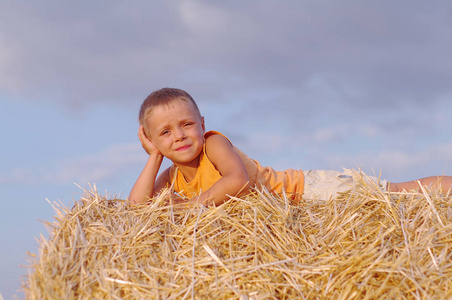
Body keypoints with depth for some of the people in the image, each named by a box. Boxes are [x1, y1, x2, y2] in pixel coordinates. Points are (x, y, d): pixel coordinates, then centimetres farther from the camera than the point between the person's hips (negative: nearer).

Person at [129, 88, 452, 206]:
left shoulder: (214, 143, -19)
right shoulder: (171, 177, 2)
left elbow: (240, 180, -37)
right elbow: (136, 207, -10)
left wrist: (195, 204, -29)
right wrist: (154, 156, -10)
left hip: (306, 188, -6)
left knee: (402, 191, -12)